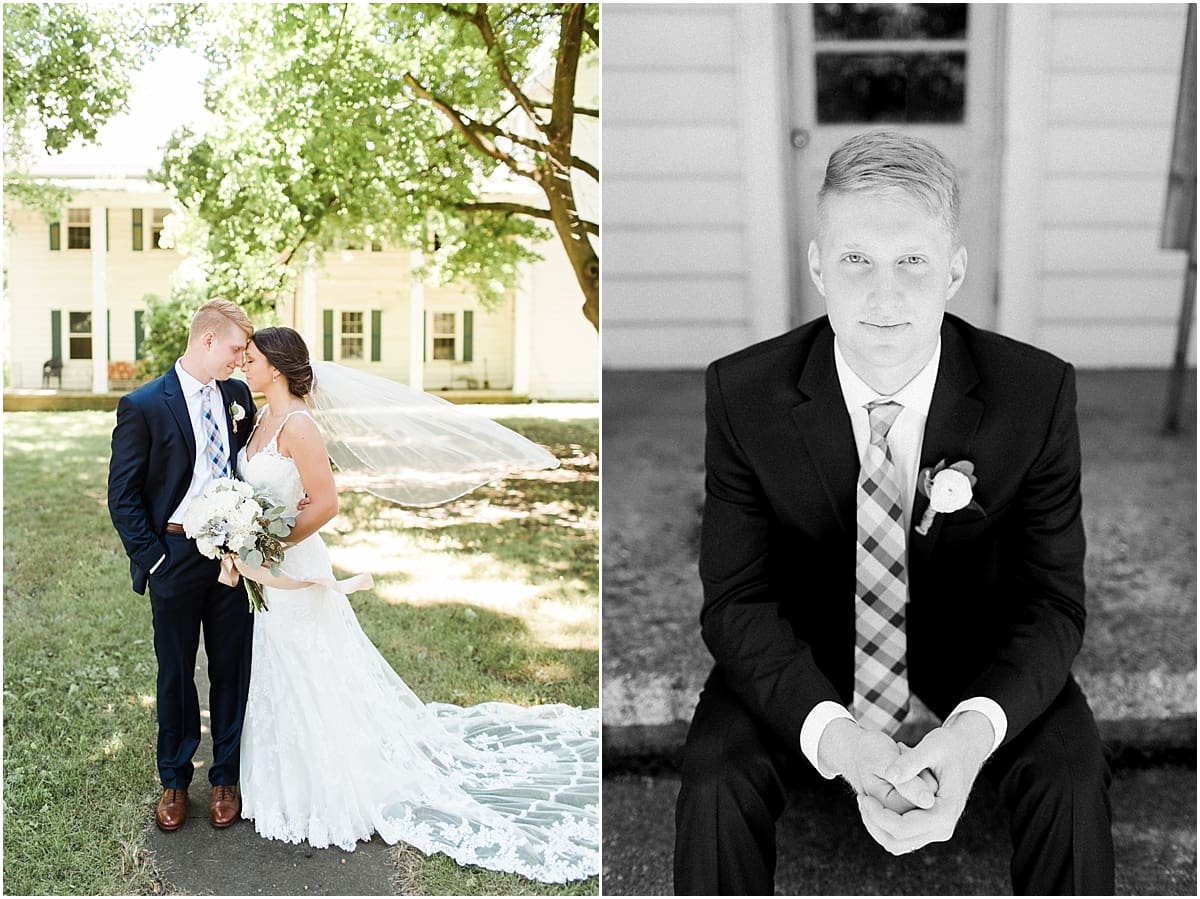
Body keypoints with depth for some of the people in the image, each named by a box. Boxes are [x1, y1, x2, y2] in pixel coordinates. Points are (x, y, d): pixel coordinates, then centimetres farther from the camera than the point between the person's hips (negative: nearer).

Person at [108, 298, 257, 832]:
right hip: (175, 557, -3)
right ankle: (174, 781, 30)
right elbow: (122, 496, -7)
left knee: (232, 669, 11)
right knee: (175, 673, 12)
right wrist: (151, 558, -10)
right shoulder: (143, 406, -10)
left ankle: (226, 777, 28)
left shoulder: (237, 396, 3)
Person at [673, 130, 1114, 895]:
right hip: (804, 633, 0)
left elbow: (1052, 600, -17)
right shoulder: (744, 393, -22)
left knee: (1073, 781, -22)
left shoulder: (1036, 392, -22)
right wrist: (829, 731, -39)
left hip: (970, 631, 1)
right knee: (716, 782, -23)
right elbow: (738, 600, -19)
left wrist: (977, 726, -39)